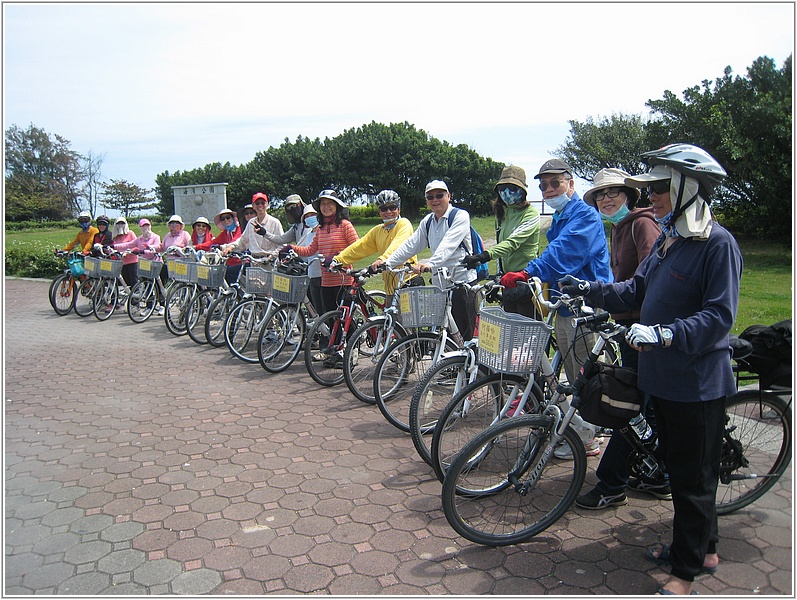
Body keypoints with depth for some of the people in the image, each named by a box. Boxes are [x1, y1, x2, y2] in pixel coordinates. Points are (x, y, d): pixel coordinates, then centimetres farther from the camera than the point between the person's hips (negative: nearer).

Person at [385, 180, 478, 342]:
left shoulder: (460, 216, -9)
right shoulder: (428, 221, 13)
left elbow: (449, 244, -25)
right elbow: (410, 245, 5)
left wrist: (430, 263, -41)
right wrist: (387, 262, -8)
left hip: (462, 282, -7)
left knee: (463, 335, -5)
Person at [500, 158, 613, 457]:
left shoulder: (584, 215, -14)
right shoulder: (559, 219, 17)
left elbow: (562, 253, -30)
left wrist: (527, 273, -40)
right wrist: (529, 286, 8)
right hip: (564, 305, 10)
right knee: (574, 376, 18)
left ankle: (586, 440, 10)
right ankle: (576, 428, 30)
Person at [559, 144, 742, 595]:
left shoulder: (717, 243, -16)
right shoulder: (667, 238, 10)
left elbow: (719, 316, -21)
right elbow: (638, 291, 12)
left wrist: (664, 333, -32)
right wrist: (590, 290, 0)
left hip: (699, 382, -8)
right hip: (664, 374, 9)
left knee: (695, 474, 5)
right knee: (678, 464, 20)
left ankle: (687, 570, 21)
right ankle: (704, 548, 38)